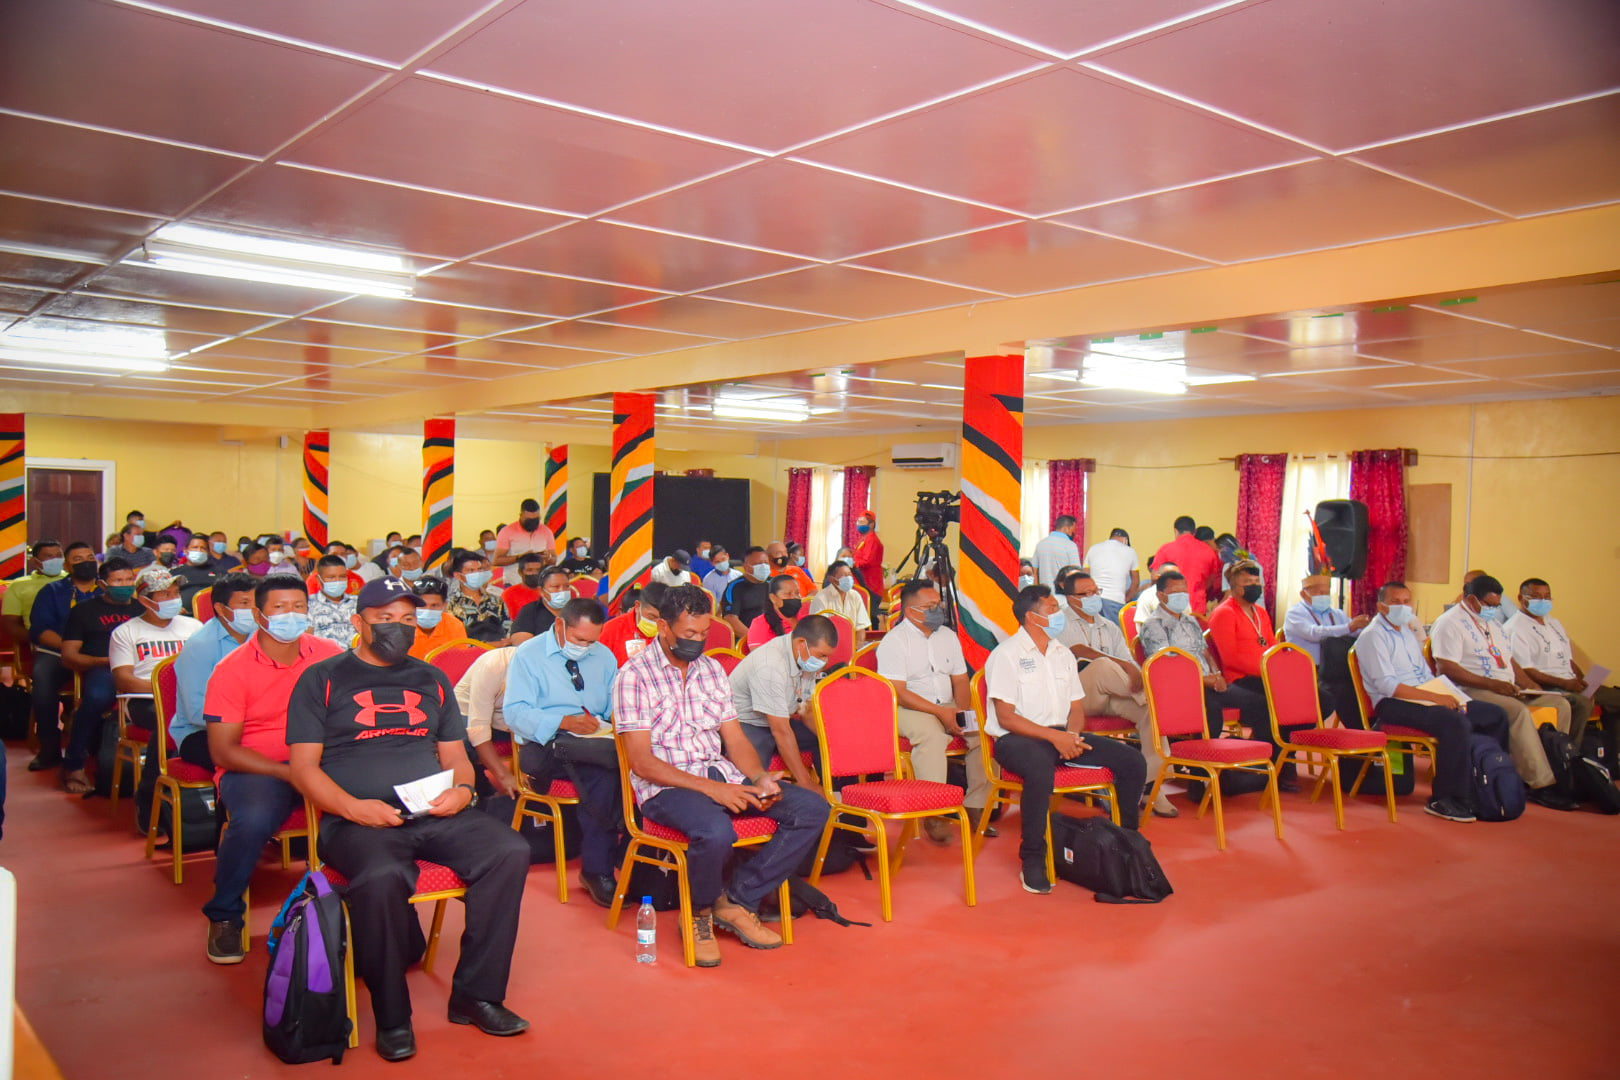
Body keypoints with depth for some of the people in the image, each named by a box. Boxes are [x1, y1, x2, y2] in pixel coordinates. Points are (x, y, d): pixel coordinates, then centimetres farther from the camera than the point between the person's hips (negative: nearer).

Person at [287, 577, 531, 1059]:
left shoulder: (431, 679, 22)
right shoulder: (322, 679, 9)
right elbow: (303, 765, 1)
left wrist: (462, 790, -3)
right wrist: (352, 806, -16)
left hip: (436, 814, 4)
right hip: (358, 819, -4)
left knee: (511, 851, -22)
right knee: (381, 876, -37)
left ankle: (476, 994, -8)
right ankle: (392, 1016, -14)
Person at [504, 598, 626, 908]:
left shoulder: (604, 657, 20)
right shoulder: (529, 655, 3)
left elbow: (615, 709, 16)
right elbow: (515, 713, -9)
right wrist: (564, 722, -22)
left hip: (599, 743, 4)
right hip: (544, 747, -4)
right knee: (602, 771, -34)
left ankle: (596, 868, -22)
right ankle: (599, 868, -22)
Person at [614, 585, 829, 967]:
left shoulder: (712, 669, 14)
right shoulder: (634, 676, -6)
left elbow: (734, 738, 14)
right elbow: (642, 762, -12)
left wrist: (760, 779, -7)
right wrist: (710, 789, -20)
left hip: (721, 774, 7)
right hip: (666, 787, -6)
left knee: (813, 808, -11)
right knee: (716, 831, -38)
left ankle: (737, 901, -6)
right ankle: (700, 912, -5)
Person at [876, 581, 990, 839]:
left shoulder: (948, 636, 13)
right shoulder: (894, 641, -8)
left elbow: (960, 680, 15)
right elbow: (898, 693, -15)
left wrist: (962, 711, -5)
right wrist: (940, 712, -21)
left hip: (948, 708, 6)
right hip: (906, 710, -6)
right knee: (932, 735, -36)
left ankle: (976, 808, -7)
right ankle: (931, 814, -30)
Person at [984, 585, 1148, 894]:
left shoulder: (1063, 655, 16)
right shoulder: (1006, 655, -7)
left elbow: (1077, 708, 17)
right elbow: (1006, 718, -13)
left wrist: (1072, 734, -5)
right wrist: (1055, 736, -20)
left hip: (1061, 735, 7)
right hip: (1016, 740, -7)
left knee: (1132, 760, -9)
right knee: (1041, 768, -41)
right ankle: (1032, 860, -26)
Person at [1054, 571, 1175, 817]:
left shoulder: (1110, 627, 26)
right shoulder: (1062, 623, 7)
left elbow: (1130, 664, 17)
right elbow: (1080, 651, -12)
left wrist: (1136, 674, -9)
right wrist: (1123, 665, -22)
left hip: (1113, 695, 5)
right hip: (1079, 694, -5)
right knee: (1101, 666, -37)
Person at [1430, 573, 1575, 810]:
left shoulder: (1492, 622, 23)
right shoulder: (1450, 623, -8)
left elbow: (1509, 659, 28)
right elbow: (1447, 668, -18)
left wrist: (1529, 684, 9)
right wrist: (1492, 684, -22)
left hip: (1507, 691, 9)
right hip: (1472, 693, -9)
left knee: (1560, 704, -7)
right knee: (1519, 711, -33)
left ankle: (1554, 770, -9)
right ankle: (1540, 784, -28)